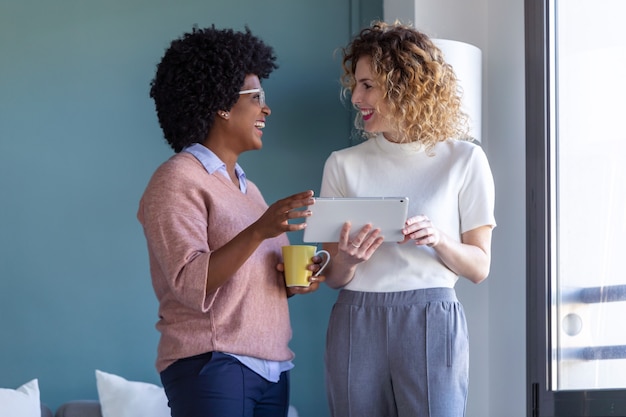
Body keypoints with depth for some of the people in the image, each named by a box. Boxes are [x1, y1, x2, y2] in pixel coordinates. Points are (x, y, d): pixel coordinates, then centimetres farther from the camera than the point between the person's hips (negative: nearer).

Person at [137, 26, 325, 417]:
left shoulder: (246, 187, 17)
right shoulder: (177, 179, -8)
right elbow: (191, 284, -18)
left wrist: (292, 281, 3)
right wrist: (258, 232, -27)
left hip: (271, 366, 8)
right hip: (211, 366, -8)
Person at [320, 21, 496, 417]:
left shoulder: (463, 159, 3)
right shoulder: (344, 164, 9)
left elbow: (480, 267, 4)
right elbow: (334, 277, 9)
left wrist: (438, 240, -15)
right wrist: (348, 259, -13)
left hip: (430, 323, -2)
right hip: (356, 322, 2)